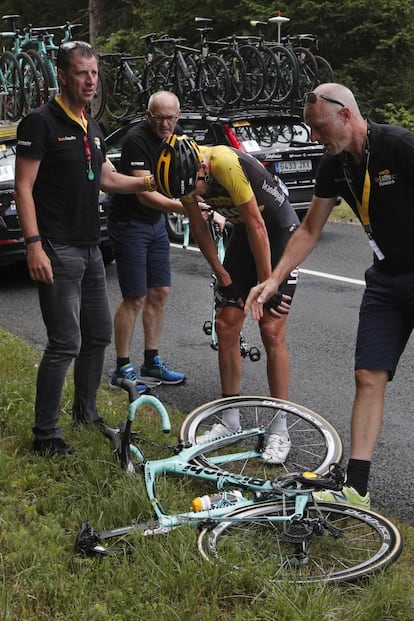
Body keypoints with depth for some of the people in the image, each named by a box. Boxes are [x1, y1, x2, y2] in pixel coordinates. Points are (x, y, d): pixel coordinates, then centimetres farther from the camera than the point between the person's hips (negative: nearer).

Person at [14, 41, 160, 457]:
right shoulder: (41, 122, -11)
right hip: (57, 251, -9)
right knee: (66, 344, -10)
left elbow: (107, 179, 23)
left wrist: (150, 183, 7)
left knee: (99, 334, 15)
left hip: (89, 249, 9)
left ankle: (85, 412, 32)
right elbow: (24, 188, -14)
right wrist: (34, 245, -21)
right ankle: (45, 435, 0)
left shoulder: (91, 128, 15)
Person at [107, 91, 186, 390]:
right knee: (135, 298, -6)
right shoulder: (137, 139, -21)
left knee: (159, 293, 9)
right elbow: (145, 194, -29)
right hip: (130, 224, -8)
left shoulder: (174, 140, 5)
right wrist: (186, 208, -39)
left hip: (156, 222, 8)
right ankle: (122, 368, 5)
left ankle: (152, 364, 18)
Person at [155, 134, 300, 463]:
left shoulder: (227, 165, -33)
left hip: (280, 232, -7)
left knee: (271, 331, -11)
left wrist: (266, 285, -19)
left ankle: (280, 431, -2)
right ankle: (231, 420, 14)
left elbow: (257, 226, -27)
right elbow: (197, 223, 2)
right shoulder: (185, 171, -12)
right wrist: (221, 272, 3)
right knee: (226, 326, 2)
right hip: (243, 231, 7)